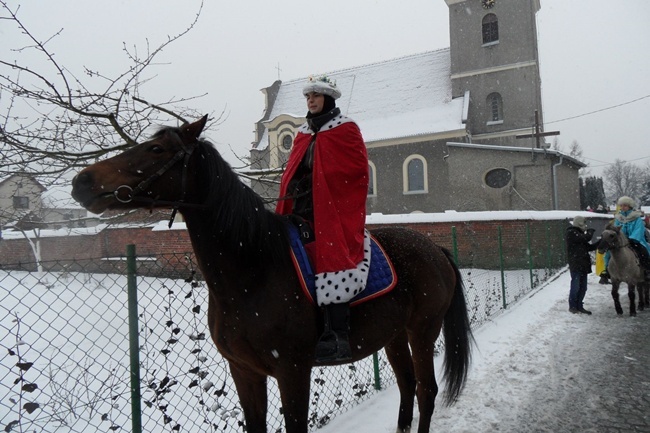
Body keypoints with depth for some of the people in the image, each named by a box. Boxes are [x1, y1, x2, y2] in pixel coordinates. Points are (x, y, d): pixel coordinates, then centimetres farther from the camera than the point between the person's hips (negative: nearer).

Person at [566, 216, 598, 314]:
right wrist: (591, 231, -1)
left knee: (583, 287, 10)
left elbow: (588, 247, 19)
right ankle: (572, 306, 7)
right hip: (575, 265, -9)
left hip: (583, 265, 9)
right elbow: (585, 238, -21)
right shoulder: (571, 233, -9)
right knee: (576, 286, -4)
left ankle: (579, 306, 18)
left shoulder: (579, 233, 20)